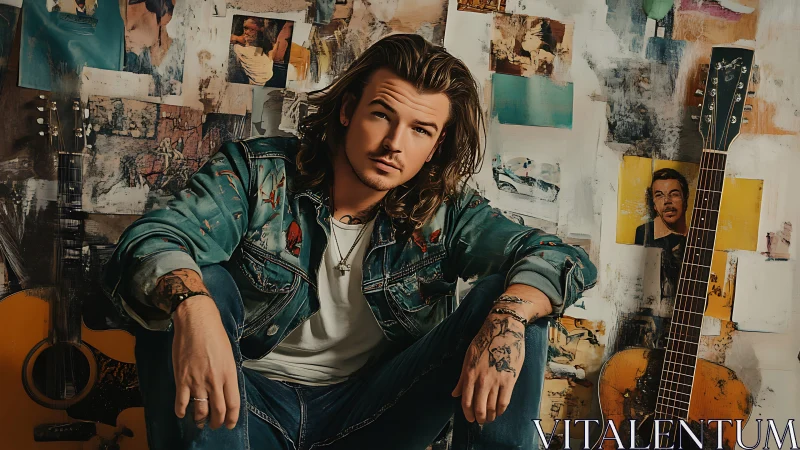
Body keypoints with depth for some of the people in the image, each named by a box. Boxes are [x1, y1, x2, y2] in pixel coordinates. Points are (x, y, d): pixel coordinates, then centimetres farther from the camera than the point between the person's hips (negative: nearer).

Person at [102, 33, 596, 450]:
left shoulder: (442, 214, -2)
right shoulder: (257, 173, -7)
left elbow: (562, 258, -8)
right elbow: (148, 242, -20)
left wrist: (508, 318, -32)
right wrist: (190, 304, -46)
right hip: (251, 407, -1)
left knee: (511, 301, -13)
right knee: (198, 280, -28)